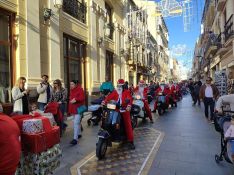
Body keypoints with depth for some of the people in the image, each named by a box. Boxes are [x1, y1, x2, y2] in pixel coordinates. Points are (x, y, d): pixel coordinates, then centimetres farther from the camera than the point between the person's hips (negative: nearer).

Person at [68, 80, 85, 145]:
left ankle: (75, 138, -13)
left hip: (78, 108, -8)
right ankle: (79, 134, 35)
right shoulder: (71, 90, 13)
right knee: (77, 122, 20)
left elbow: (82, 98, -20)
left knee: (76, 123, -14)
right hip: (73, 108, 8)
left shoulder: (80, 89, -11)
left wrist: (76, 100, -32)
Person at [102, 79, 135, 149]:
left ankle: (131, 141, 0)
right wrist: (104, 101, -26)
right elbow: (109, 97, -6)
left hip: (124, 109, -3)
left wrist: (129, 105, -35)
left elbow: (130, 99, -14)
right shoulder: (114, 92, 12)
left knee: (128, 124, -7)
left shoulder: (126, 92, 4)